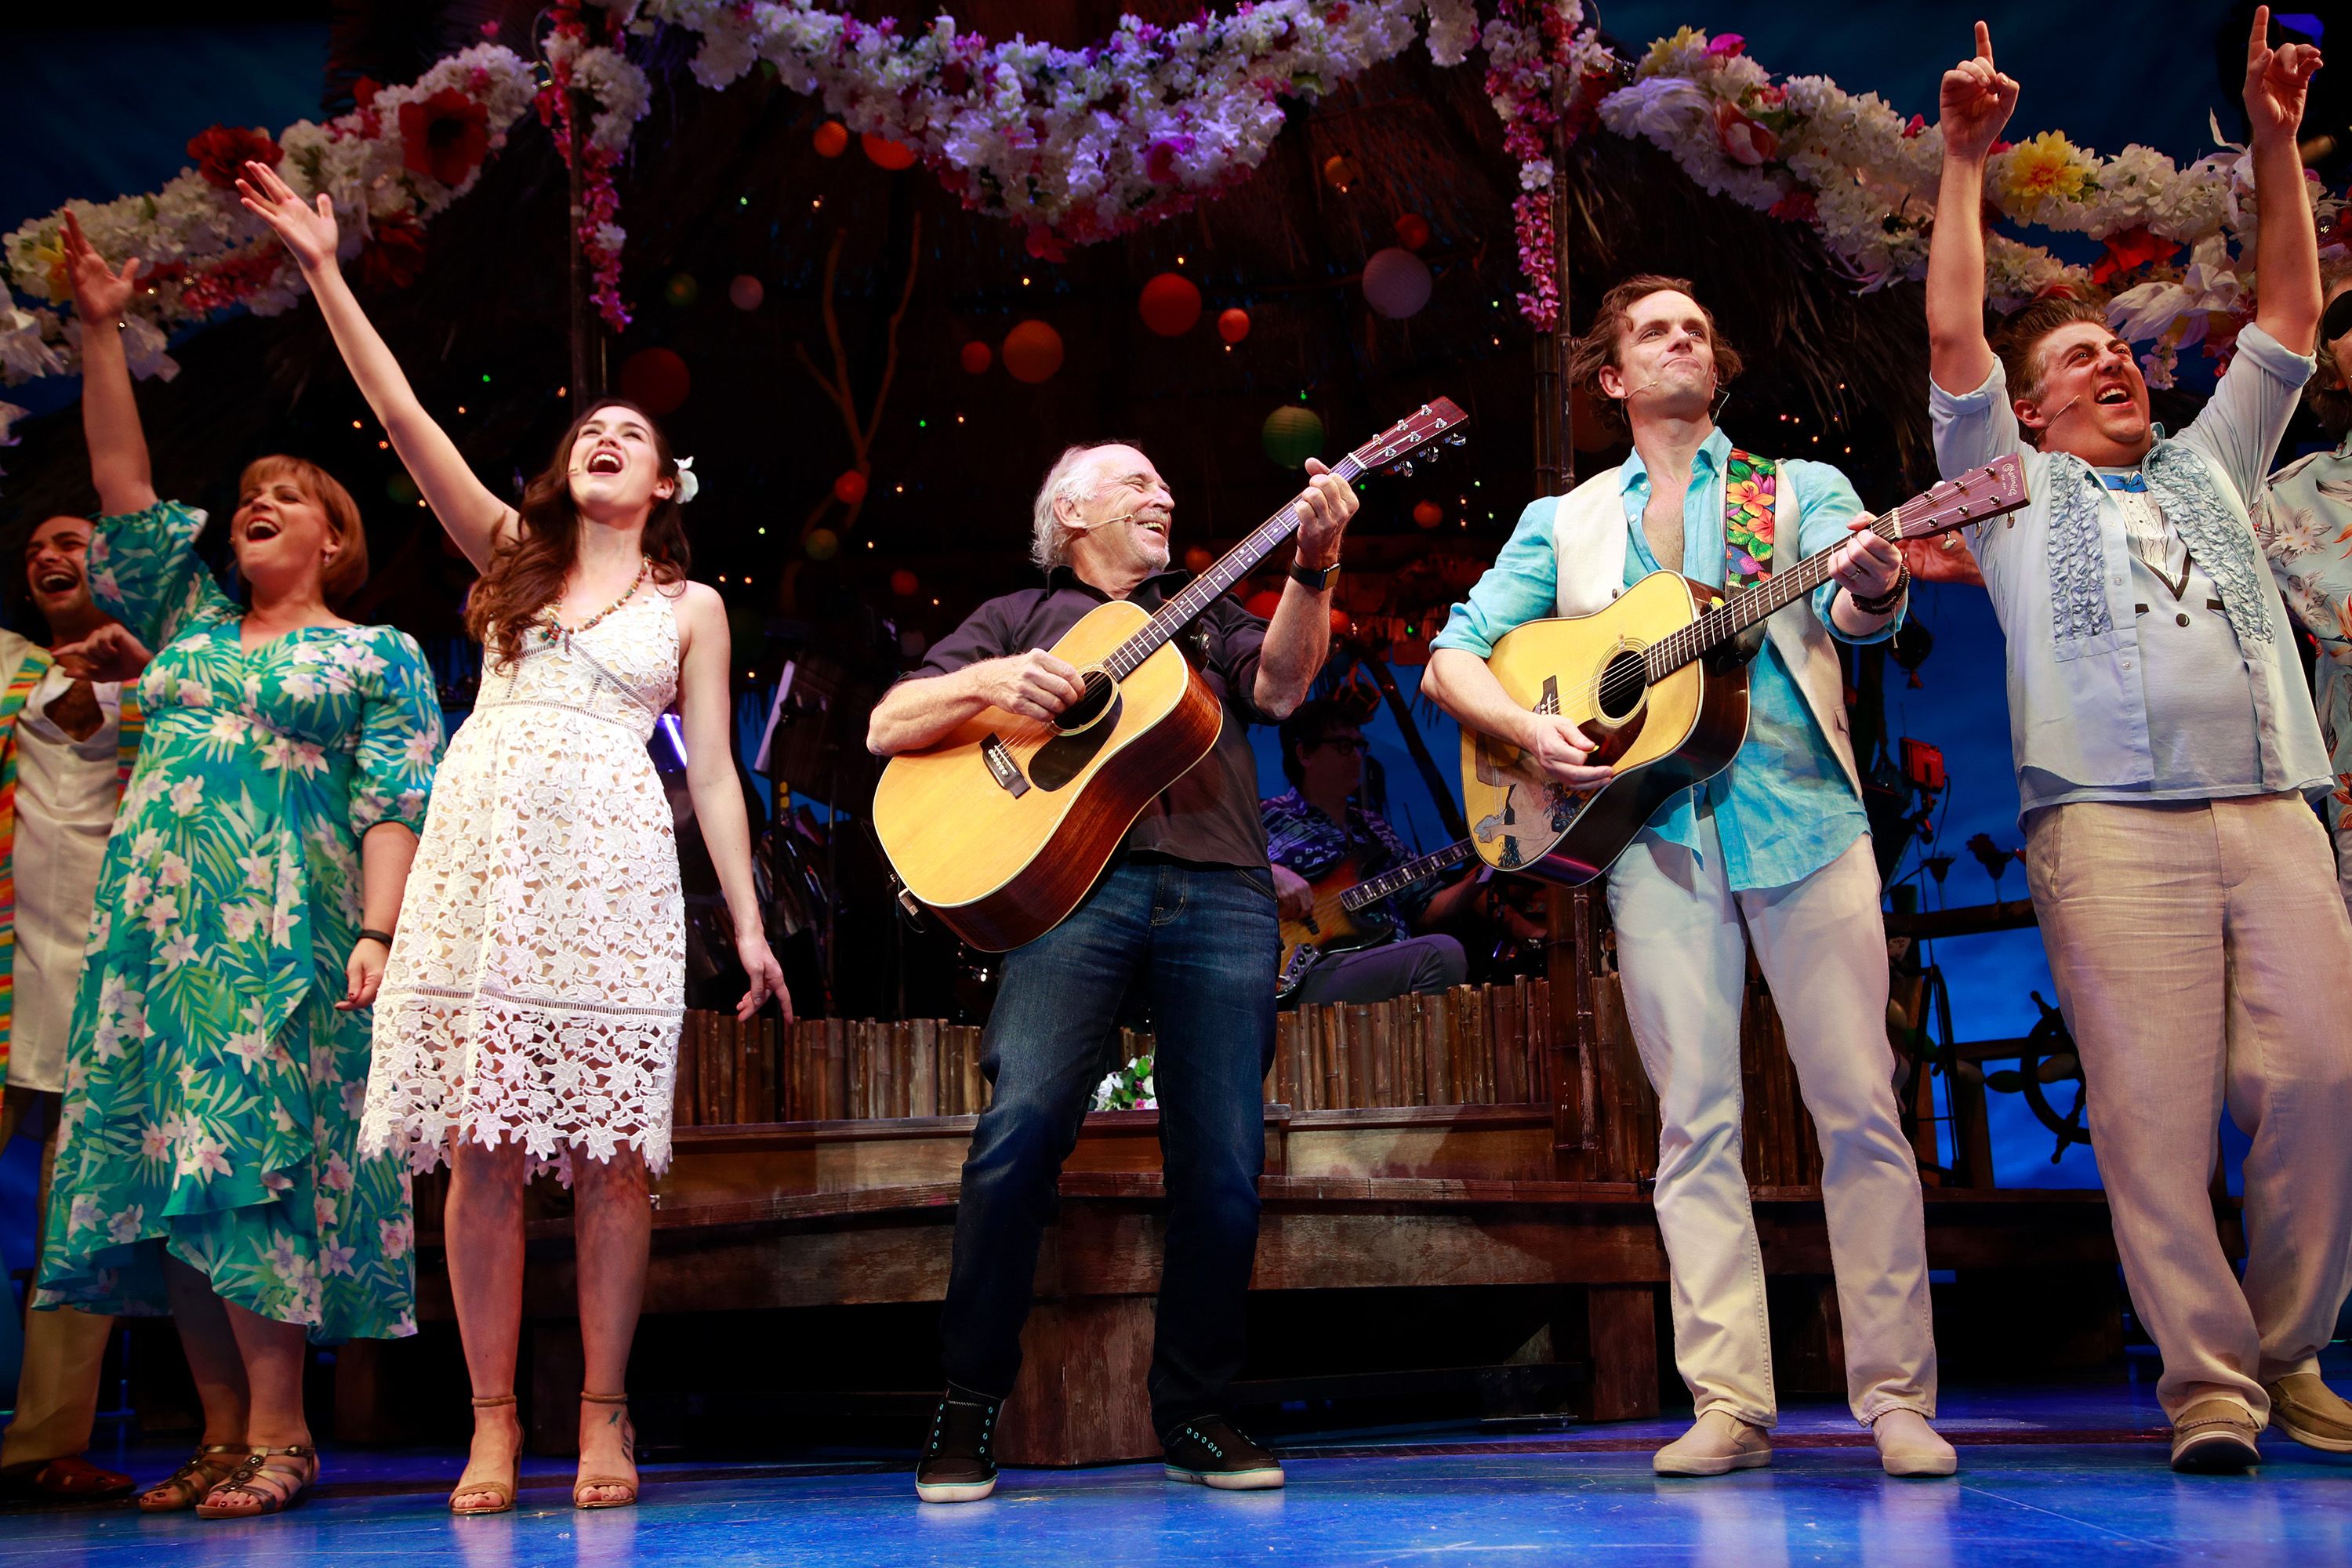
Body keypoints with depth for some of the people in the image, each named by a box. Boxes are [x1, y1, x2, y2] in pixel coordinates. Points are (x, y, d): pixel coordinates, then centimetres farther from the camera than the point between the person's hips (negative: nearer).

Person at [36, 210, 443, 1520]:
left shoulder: (381, 658, 6)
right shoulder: (190, 618, 21)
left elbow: (397, 808, -3)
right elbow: (124, 485, 19)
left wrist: (377, 933, -16)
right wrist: (102, 332, 15)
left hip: (282, 942, -5)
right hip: (158, 928, 6)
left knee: (250, 1167, -11)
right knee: (163, 1175, 1)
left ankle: (276, 1434, -7)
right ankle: (225, 1435, 7)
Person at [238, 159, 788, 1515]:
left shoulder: (690, 606, 15)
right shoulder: (511, 556, 18)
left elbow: (712, 770, 10)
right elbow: (406, 419, 10)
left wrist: (750, 922, 3)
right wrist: (327, 272, 5)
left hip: (613, 872, -1)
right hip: (484, 853, 1)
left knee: (609, 1151, -5)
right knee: (482, 1151, -3)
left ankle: (603, 1414, 6)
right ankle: (493, 1421, 6)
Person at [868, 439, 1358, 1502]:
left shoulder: (1207, 613, 30)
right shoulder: (1022, 615, 22)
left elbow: (1280, 687, 9)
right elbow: (887, 728, 13)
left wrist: (1313, 569, -5)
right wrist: (986, 682, -5)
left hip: (1221, 894, 3)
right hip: (1073, 884, -2)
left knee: (1225, 1164, -3)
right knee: (1021, 1126, -19)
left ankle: (1192, 1412, 14)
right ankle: (968, 1406, -4)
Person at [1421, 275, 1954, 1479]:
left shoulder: (1799, 488, 13)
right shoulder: (1564, 523, 17)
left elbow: (1852, 614, -7)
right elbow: (1449, 659, 10)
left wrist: (1873, 589, -31)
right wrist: (1528, 728, -9)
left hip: (1802, 814, -1)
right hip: (1653, 831, 1)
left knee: (1858, 1105, -4)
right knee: (1695, 1119, -1)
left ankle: (1896, 1398, 3)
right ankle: (1729, 1404, 4)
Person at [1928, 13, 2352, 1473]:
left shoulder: (2208, 467, 30)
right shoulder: (2016, 486, 18)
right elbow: (1953, 334, 7)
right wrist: (1966, 162, 6)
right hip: (2114, 822, -4)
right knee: (2160, 1105, -10)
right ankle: (2208, 1382, -2)